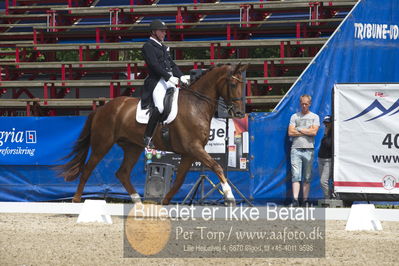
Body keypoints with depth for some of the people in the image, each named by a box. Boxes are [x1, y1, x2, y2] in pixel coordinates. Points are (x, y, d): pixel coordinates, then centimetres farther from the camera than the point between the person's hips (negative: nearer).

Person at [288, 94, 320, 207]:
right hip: (296, 149, 0)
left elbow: (314, 132, -4)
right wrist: (307, 131, -1)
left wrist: (299, 129, -1)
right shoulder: (294, 116, 13)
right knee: (296, 175, -10)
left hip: (309, 149, 0)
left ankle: (305, 200, 4)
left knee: (307, 177, 1)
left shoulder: (315, 117, 11)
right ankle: (295, 199, -16)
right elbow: (290, 132, 1)